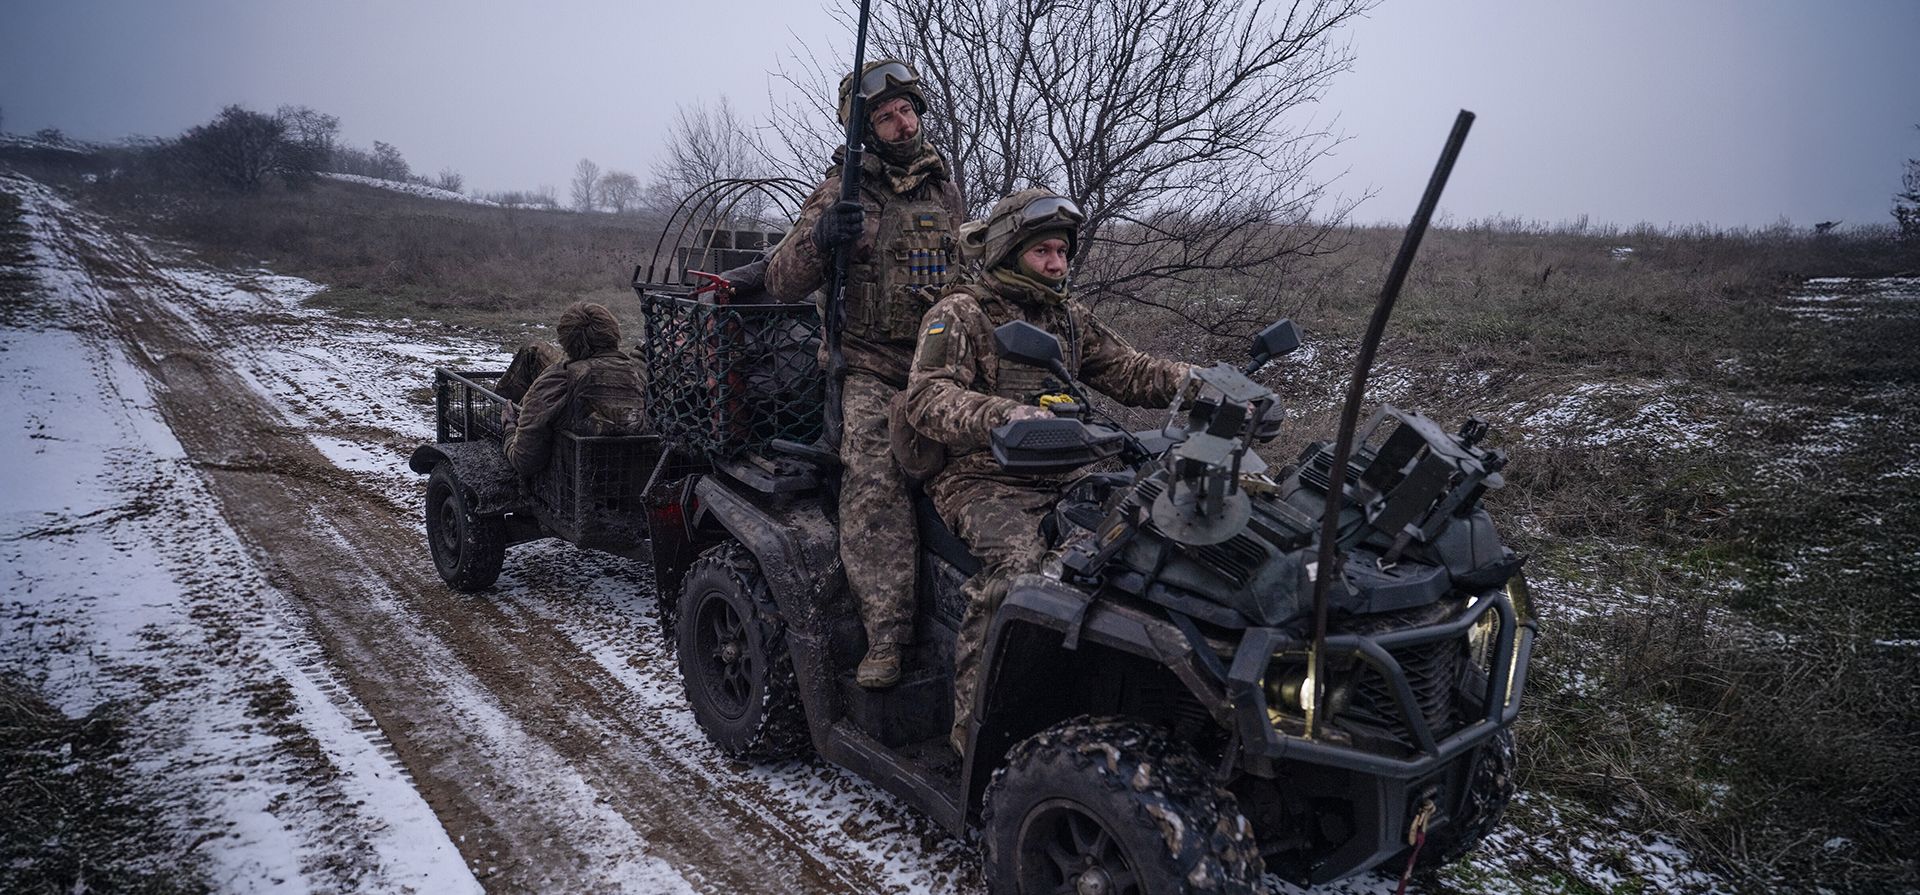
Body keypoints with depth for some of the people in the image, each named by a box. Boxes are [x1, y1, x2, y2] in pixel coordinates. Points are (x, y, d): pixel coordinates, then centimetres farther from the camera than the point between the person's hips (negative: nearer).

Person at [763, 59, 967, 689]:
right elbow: (782, 284, -2)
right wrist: (819, 238, -21)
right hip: (869, 370, -4)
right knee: (873, 483, -28)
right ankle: (886, 635, -25)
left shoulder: (945, 189, 18)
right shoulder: (842, 192, 4)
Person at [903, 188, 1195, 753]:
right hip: (980, 482, -6)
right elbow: (926, 399, -14)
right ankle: (974, 724, -26)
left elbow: (1131, 372, 19)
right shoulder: (960, 314, 0)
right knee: (1015, 563, -35)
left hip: (1061, 482, 6)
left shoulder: (1070, 319, 21)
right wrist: (1004, 415, -33)